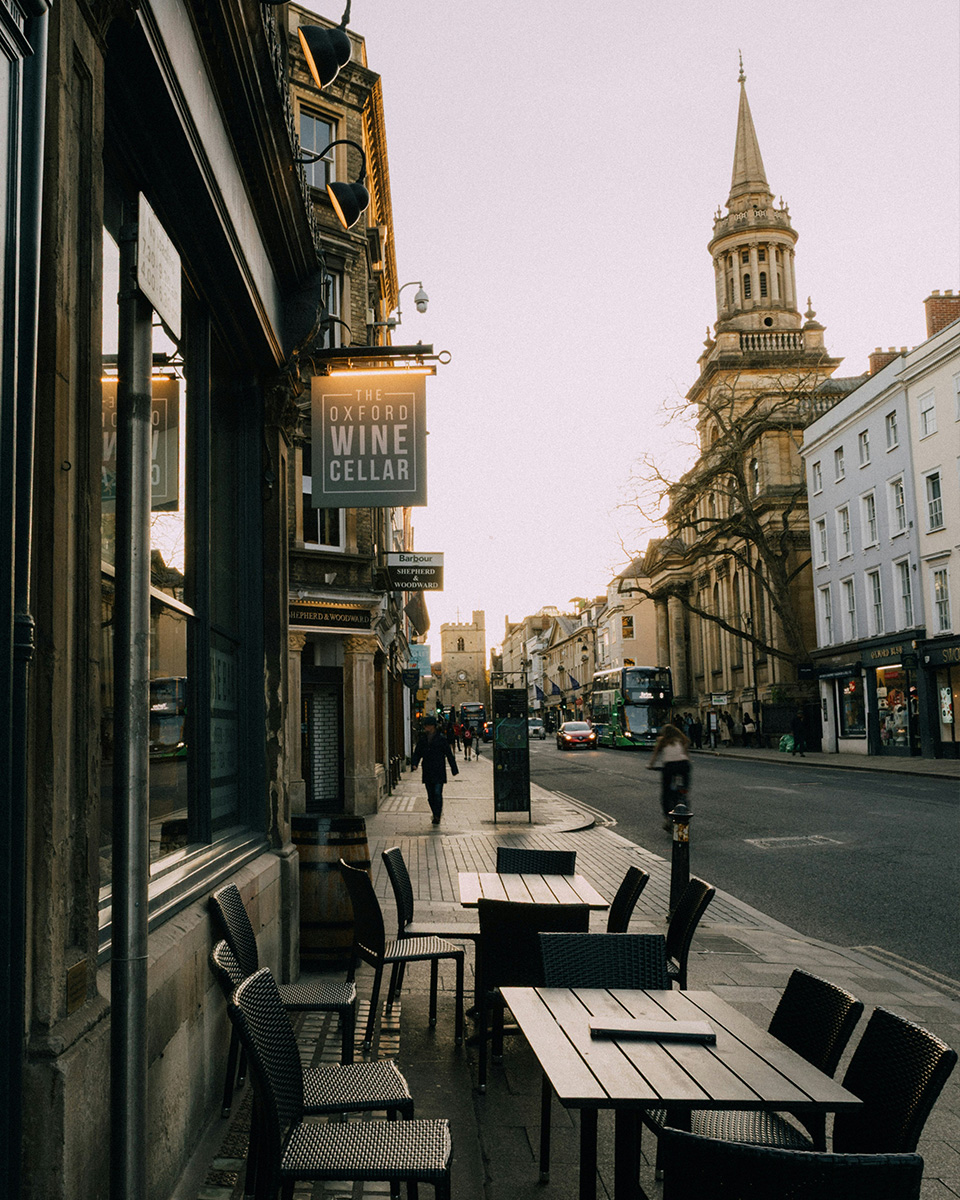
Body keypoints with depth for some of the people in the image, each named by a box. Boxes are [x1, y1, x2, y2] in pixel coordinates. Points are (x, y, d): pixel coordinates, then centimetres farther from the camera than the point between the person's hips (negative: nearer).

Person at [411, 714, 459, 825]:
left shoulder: (441, 739, -3)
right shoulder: (422, 739, 9)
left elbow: (449, 754, 1)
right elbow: (417, 753, 11)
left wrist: (454, 769, 2)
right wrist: (414, 763, -9)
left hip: (439, 772, -4)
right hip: (427, 772, 4)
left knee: (438, 794, -12)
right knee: (430, 796, 7)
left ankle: (437, 816, -7)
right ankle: (436, 815, 20)